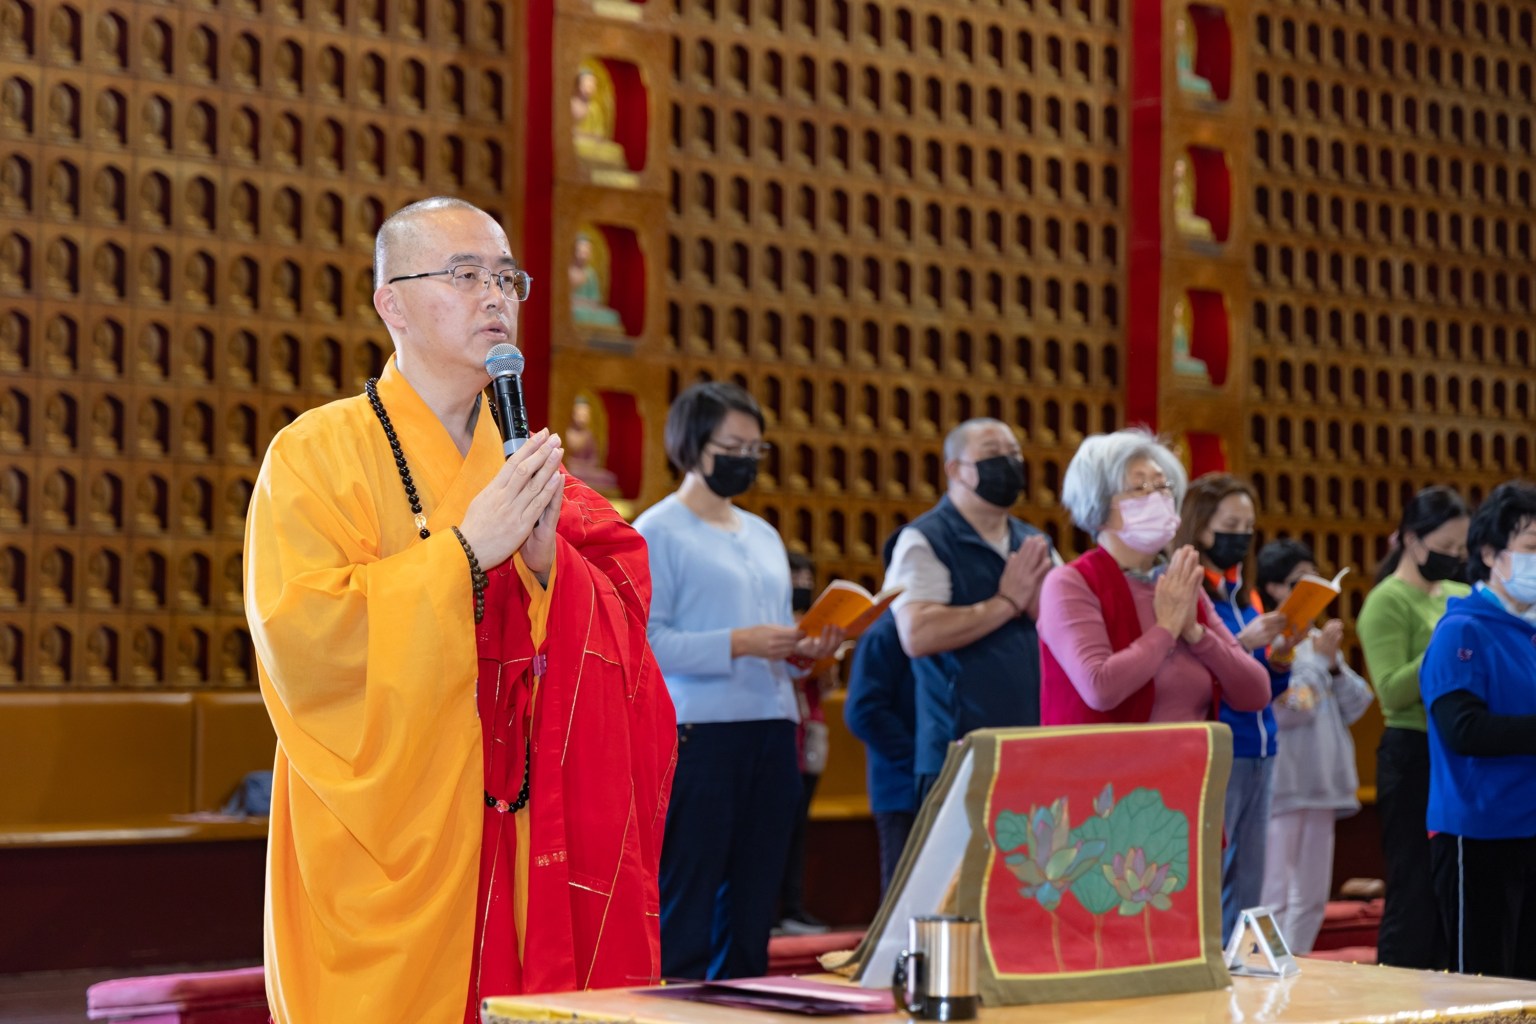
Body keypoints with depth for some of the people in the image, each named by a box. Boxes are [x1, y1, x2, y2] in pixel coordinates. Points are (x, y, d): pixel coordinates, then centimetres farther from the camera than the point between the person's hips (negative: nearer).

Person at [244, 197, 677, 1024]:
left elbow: (622, 627, 8)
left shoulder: (524, 461, 13)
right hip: (382, 850, -4)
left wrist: (547, 561, -11)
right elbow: (299, 638, -16)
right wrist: (466, 550, -17)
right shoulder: (317, 453, -4)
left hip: (515, 847, 5)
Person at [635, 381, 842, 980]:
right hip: (697, 734, -7)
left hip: (771, 731, 7)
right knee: (685, 911, -6)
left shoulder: (764, 537, 20)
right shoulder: (657, 532, -2)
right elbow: (645, 642, -13)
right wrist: (739, 643, -20)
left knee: (751, 908, 7)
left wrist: (804, 654, 2)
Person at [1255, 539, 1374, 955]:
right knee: (1274, 894, -7)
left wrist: (1335, 666, -3)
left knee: (1312, 896, 11)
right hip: (1281, 780, -8)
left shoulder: (1320, 639, 14)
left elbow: (1356, 707, 12)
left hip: (1320, 781, 8)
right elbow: (1281, 709, -18)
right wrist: (1317, 659, -12)